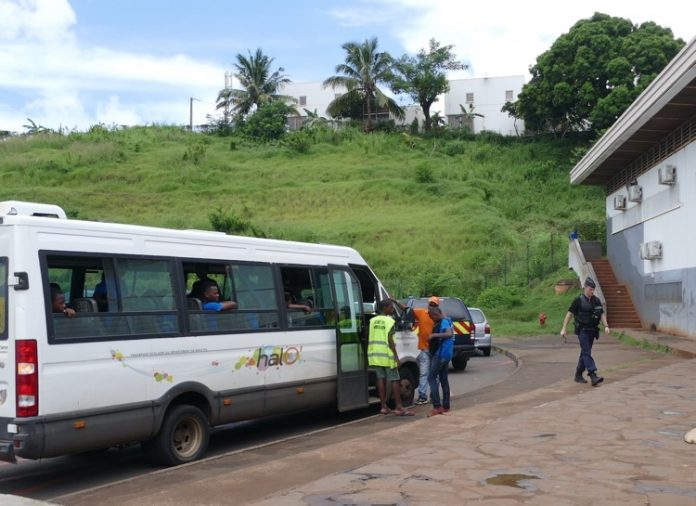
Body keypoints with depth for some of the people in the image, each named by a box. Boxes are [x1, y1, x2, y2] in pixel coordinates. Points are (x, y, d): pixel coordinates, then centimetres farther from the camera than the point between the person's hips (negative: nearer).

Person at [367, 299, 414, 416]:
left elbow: (369, 338, 11)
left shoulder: (373, 321, 9)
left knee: (381, 378, 10)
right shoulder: (389, 321, -10)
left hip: (375, 354, 6)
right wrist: (396, 356, -15)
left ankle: (384, 407, 10)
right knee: (395, 380, -2)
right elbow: (390, 340, -16)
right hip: (387, 354, -6)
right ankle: (398, 407, -4)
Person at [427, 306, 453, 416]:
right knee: (444, 379, 14)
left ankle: (437, 406, -17)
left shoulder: (444, 322, -16)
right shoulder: (441, 322, 14)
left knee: (431, 378, -10)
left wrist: (434, 335, -34)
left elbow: (449, 333, -33)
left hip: (441, 354, -11)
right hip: (446, 354, 11)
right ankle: (445, 406, 18)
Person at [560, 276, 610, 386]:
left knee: (584, 353, 12)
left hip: (592, 331, 6)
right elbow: (569, 314, -5)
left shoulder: (596, 300, 8)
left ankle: (578, 375, 22)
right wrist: (564, 328, -7)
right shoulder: (578, 300, -8)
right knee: (587, 353, -13)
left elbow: (602, 314, 11)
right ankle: (593, 376, -21)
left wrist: (606, 326, -5)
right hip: (582, 330, -6)